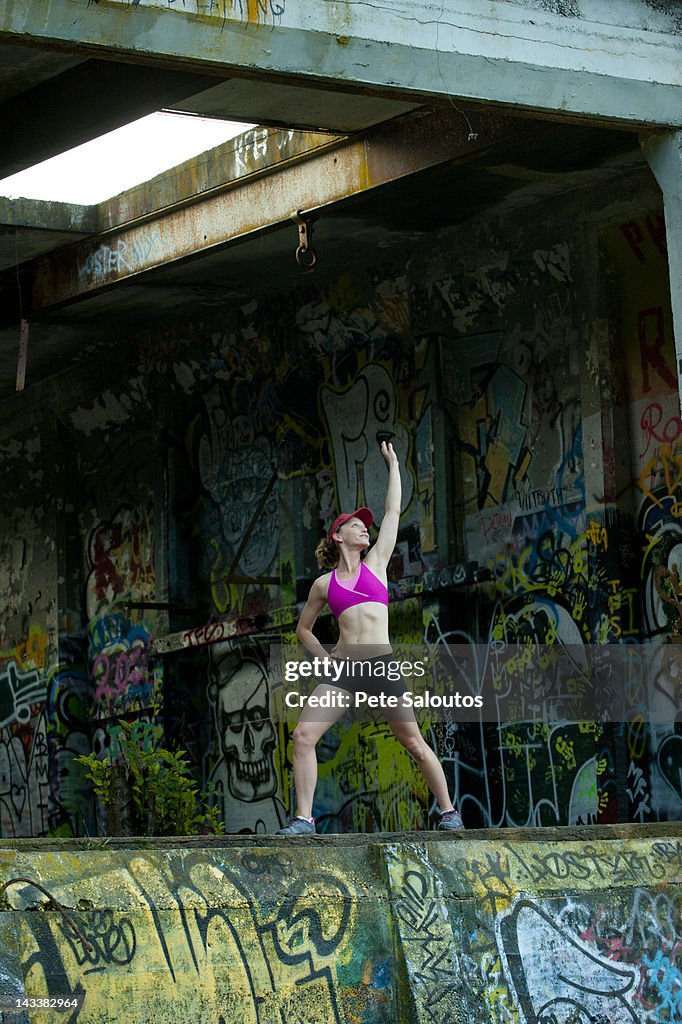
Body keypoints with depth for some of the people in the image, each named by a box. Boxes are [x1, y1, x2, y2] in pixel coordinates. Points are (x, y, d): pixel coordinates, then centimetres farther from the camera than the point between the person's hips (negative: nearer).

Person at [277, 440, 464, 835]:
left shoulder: (375, 563, 13)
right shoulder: (324, 584, 13)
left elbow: (394, 510, 16)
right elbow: (303, 628, 24)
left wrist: (393, 463, 23)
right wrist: (323, 656, 8)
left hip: (382, 665, -1)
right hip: (342, 668, 1)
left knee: (414, 742, 2)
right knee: (304, 735, -14)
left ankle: (448, 811, 14)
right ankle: (303, 819, -10)